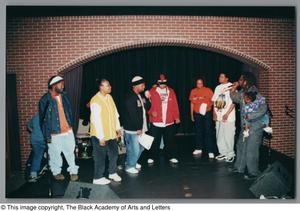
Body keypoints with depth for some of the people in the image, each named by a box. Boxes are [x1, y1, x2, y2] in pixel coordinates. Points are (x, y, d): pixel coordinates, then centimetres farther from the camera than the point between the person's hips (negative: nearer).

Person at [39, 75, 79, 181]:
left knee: (70, 152, 11)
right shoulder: (45, 100, -12)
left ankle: (73, 171, 25)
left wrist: (71, 125, 12)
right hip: (54, 134, -4)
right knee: (55, 154, 10)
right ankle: (56, 172, 31)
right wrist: (47, 135, -11)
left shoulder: (63, 96, 6)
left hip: (68, 131, 4)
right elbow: (43, 119, -10)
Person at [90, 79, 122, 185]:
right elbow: (96, 120, -23)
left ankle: (112, 173, 38)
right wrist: (101, 137, -21)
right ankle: (98, 178, 25)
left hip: (112, 133, 8)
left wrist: (118, 128, 12)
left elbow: (115, 113, 11)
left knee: (114, 153, 18)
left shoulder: (109, 97, 4)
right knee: (100, 156, 7)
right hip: (100, 135, -8)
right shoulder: (95, 101, -21)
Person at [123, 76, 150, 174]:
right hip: (132, 129, -9)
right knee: (134, 149, -1)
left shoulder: (141, 96, 10)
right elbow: (132, 115, -21)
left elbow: (146, 108, 13)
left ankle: (133, 162, 40)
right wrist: (138, 128, -18)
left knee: (140, 147, 20)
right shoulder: (130, 98, -18)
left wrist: (147, 99, -4)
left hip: (140, 128, 9)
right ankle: (129, 166, 20)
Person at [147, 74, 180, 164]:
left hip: (169, 122, 2)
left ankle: (172, 157, 22)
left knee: (169, 140, 9)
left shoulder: (171, 91, 7)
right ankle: (152, 157, 21)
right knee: (155, 141, 6)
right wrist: (151, 112, -18)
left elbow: (175, 105, 7)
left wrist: (176, 117, 5)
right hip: (155, 121, -1)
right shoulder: (152, 91, 1)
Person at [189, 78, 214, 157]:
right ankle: (199, 149, 24)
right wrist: (191, 114, 12)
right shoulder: (193, 91, 4)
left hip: (207, 113, -4)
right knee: (198, 132, 12)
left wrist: (208, 105, -21)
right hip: (197, 114, 4)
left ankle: (210, 151, -1)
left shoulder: (208, 90, -5)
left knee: (208, 131, -5)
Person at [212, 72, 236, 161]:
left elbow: (234, 102, -11)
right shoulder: (218, 88, 13)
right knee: (219, 136, 11)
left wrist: (227, 114, -15)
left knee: (228, 136, -3)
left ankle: (230, 154, 11)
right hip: (218, 116, 6)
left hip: (228, 117, -6)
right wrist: (214, 112, 3)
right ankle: (223, 153, 23)